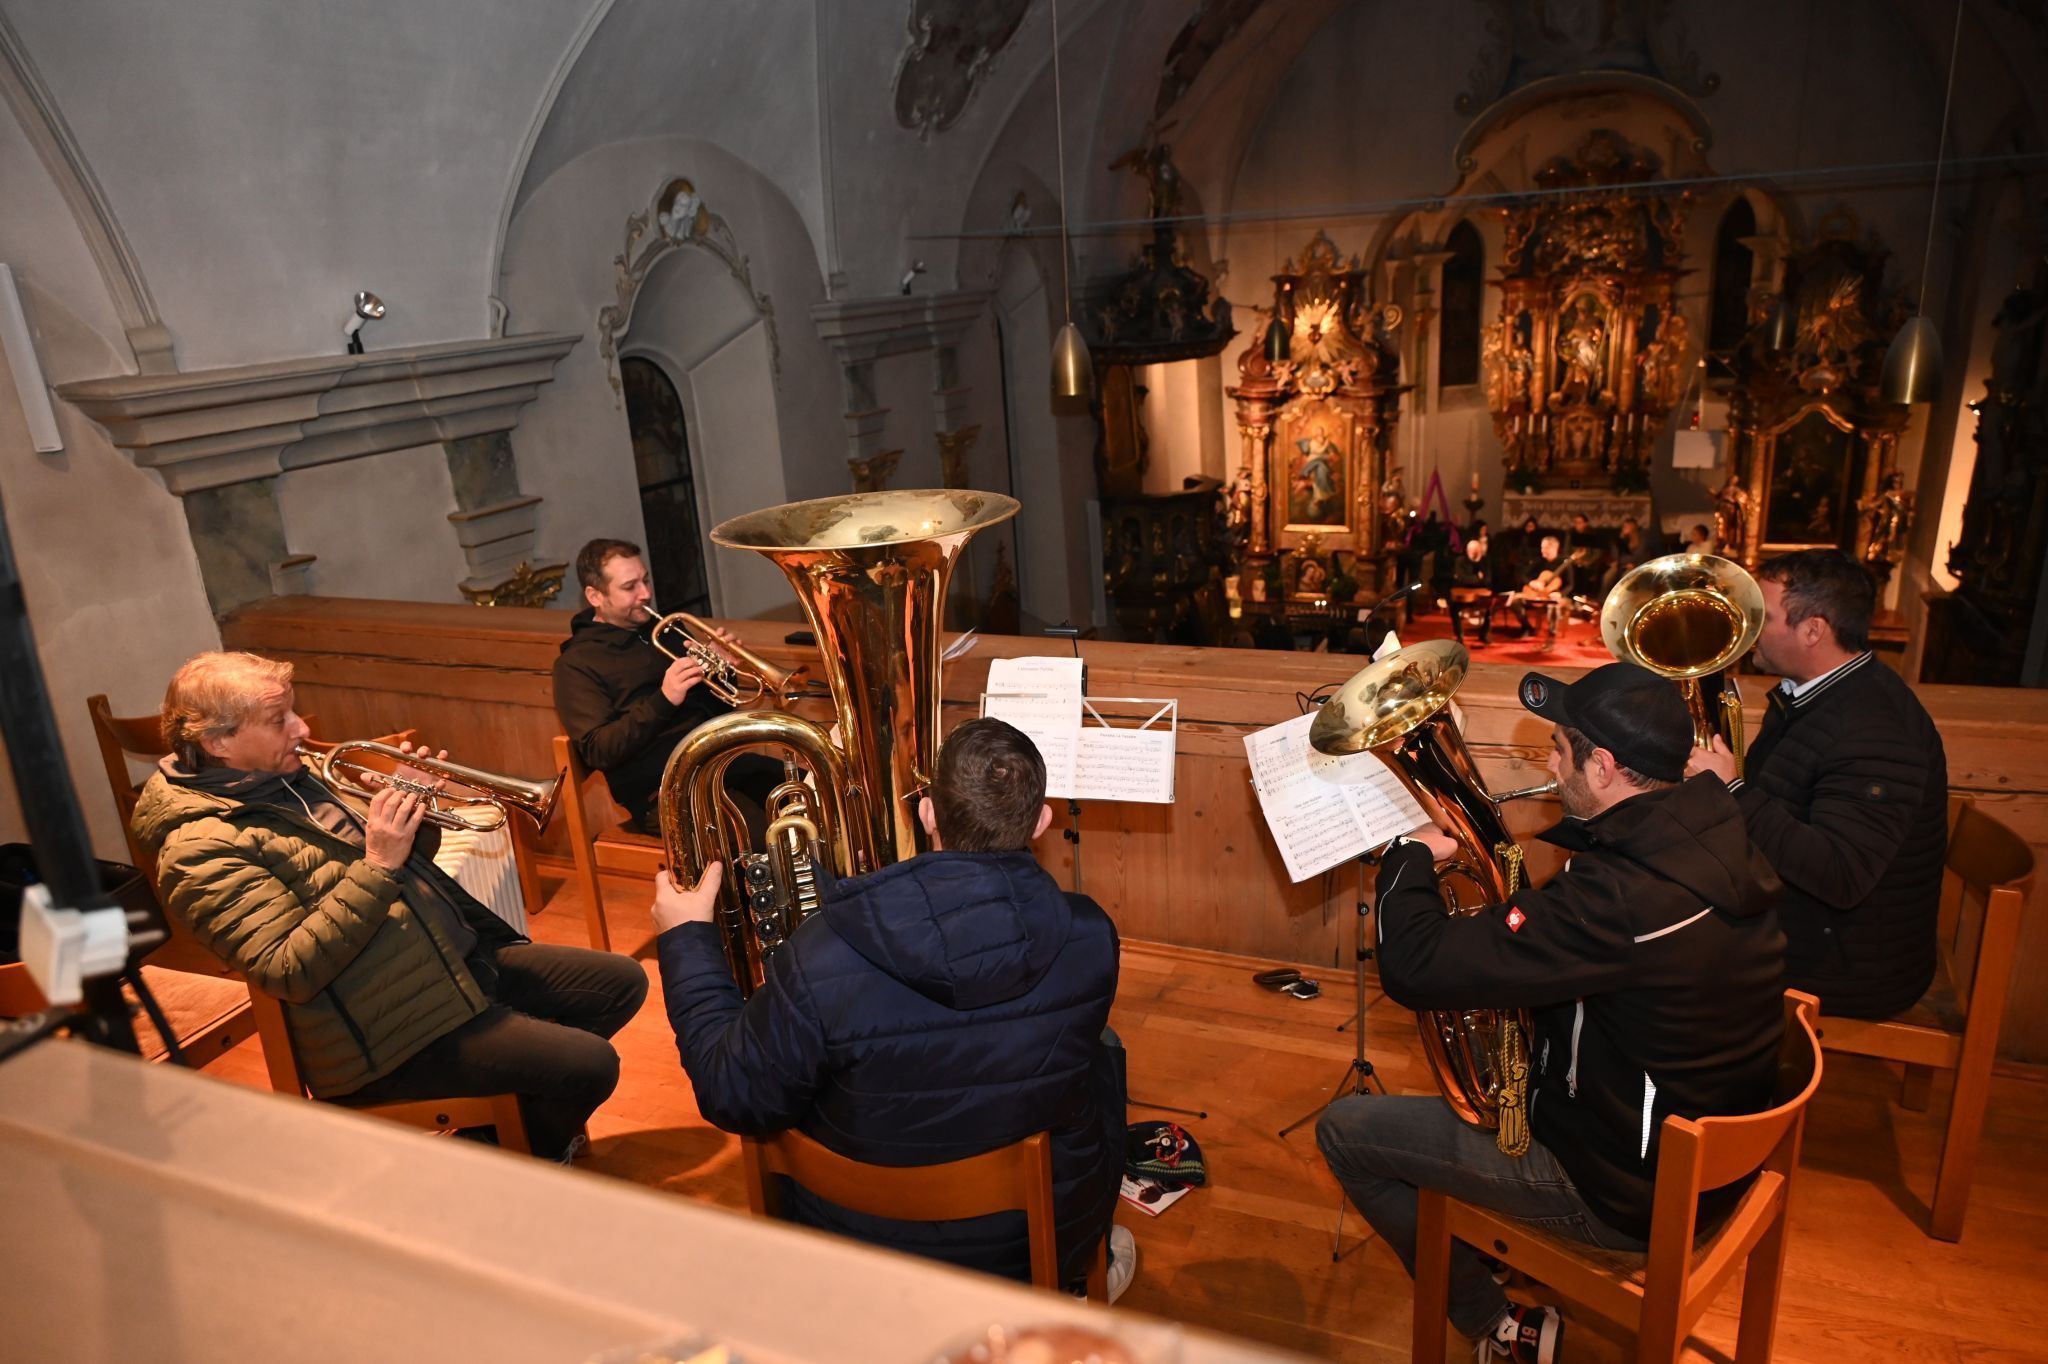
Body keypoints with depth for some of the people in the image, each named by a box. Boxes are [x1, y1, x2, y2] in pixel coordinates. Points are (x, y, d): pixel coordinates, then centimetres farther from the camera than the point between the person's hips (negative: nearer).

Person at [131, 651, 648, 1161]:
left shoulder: (294, 779, 11)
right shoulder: (201, 849, -15)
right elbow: (289, 971, -25)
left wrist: (412, 817, -2)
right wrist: (378, 866, -26)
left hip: (462, 957, 9)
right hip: (389, 1034, -9)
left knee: (622, 982, 7)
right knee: (589, 1065, -18)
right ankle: (538, 1158, 14)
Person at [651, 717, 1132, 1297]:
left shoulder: (823, 955, -29)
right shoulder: (1090, 938, -21)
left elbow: (732, 1099, -15)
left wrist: (686, 943, -3)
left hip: (863, 1253, -1)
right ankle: (1090, 1269, 45)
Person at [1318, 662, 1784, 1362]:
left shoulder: (1625, 893, -35)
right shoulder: (1719, 834, -7)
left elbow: (1415, 969, -34)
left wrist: (1411, 855, -16)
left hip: (1630, 1198, -9)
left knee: (1344, 1129, 0)